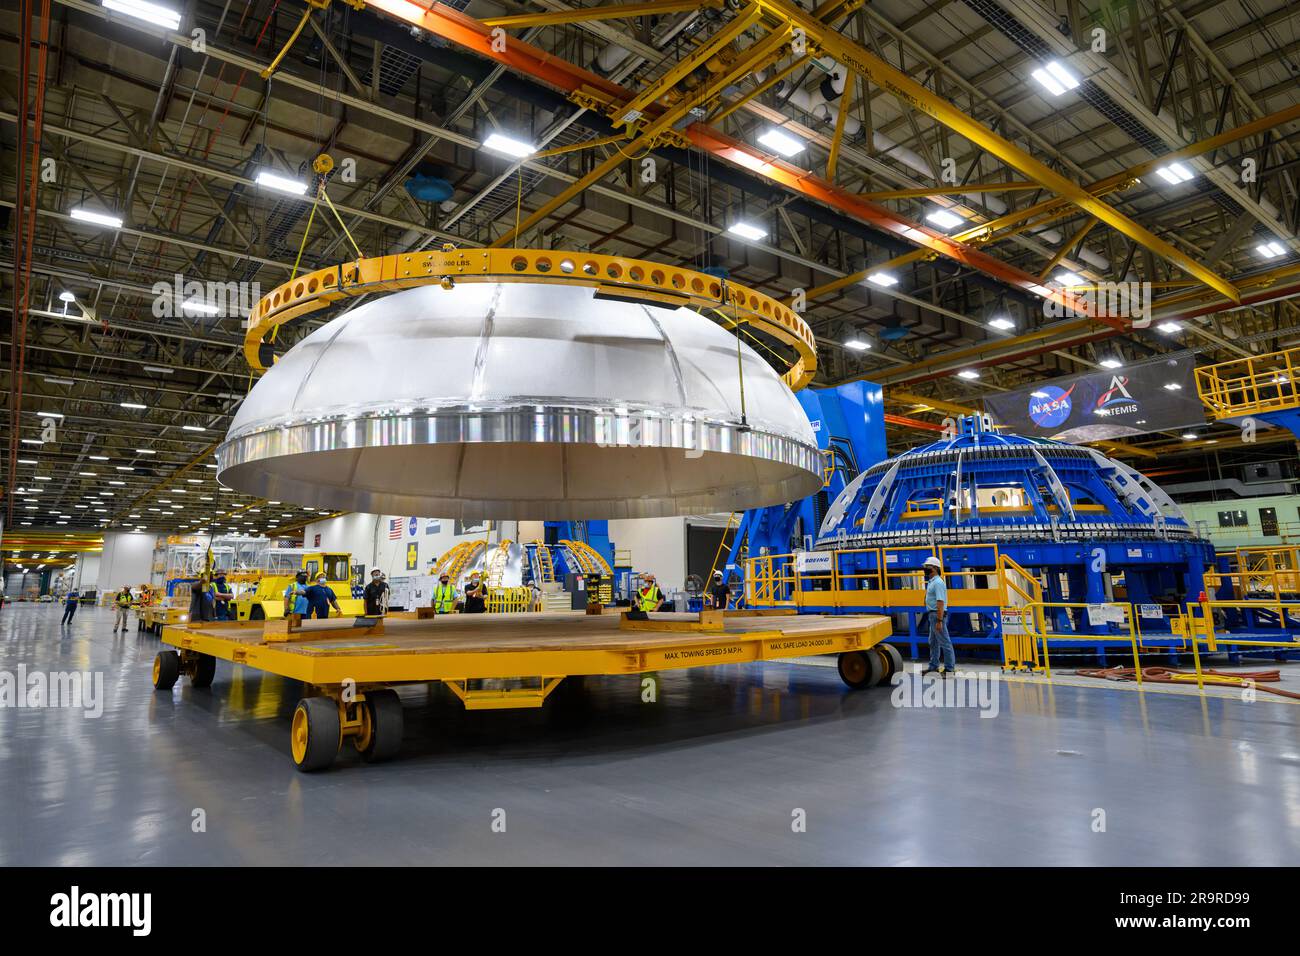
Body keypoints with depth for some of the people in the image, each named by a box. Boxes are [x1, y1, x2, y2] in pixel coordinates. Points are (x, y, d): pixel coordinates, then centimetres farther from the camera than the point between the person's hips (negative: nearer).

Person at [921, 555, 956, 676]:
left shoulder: (938, 582, -17)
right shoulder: (931, 582, 15)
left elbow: (940, 602, -23)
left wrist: (939, 621, -26)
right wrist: (935, 619, 18)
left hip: (938, 615, -11)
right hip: (933, 615, 11)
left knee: (944, 642, -3)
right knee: (933, 642, 17)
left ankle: (950, 668, 2)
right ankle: (933, 667, 25)